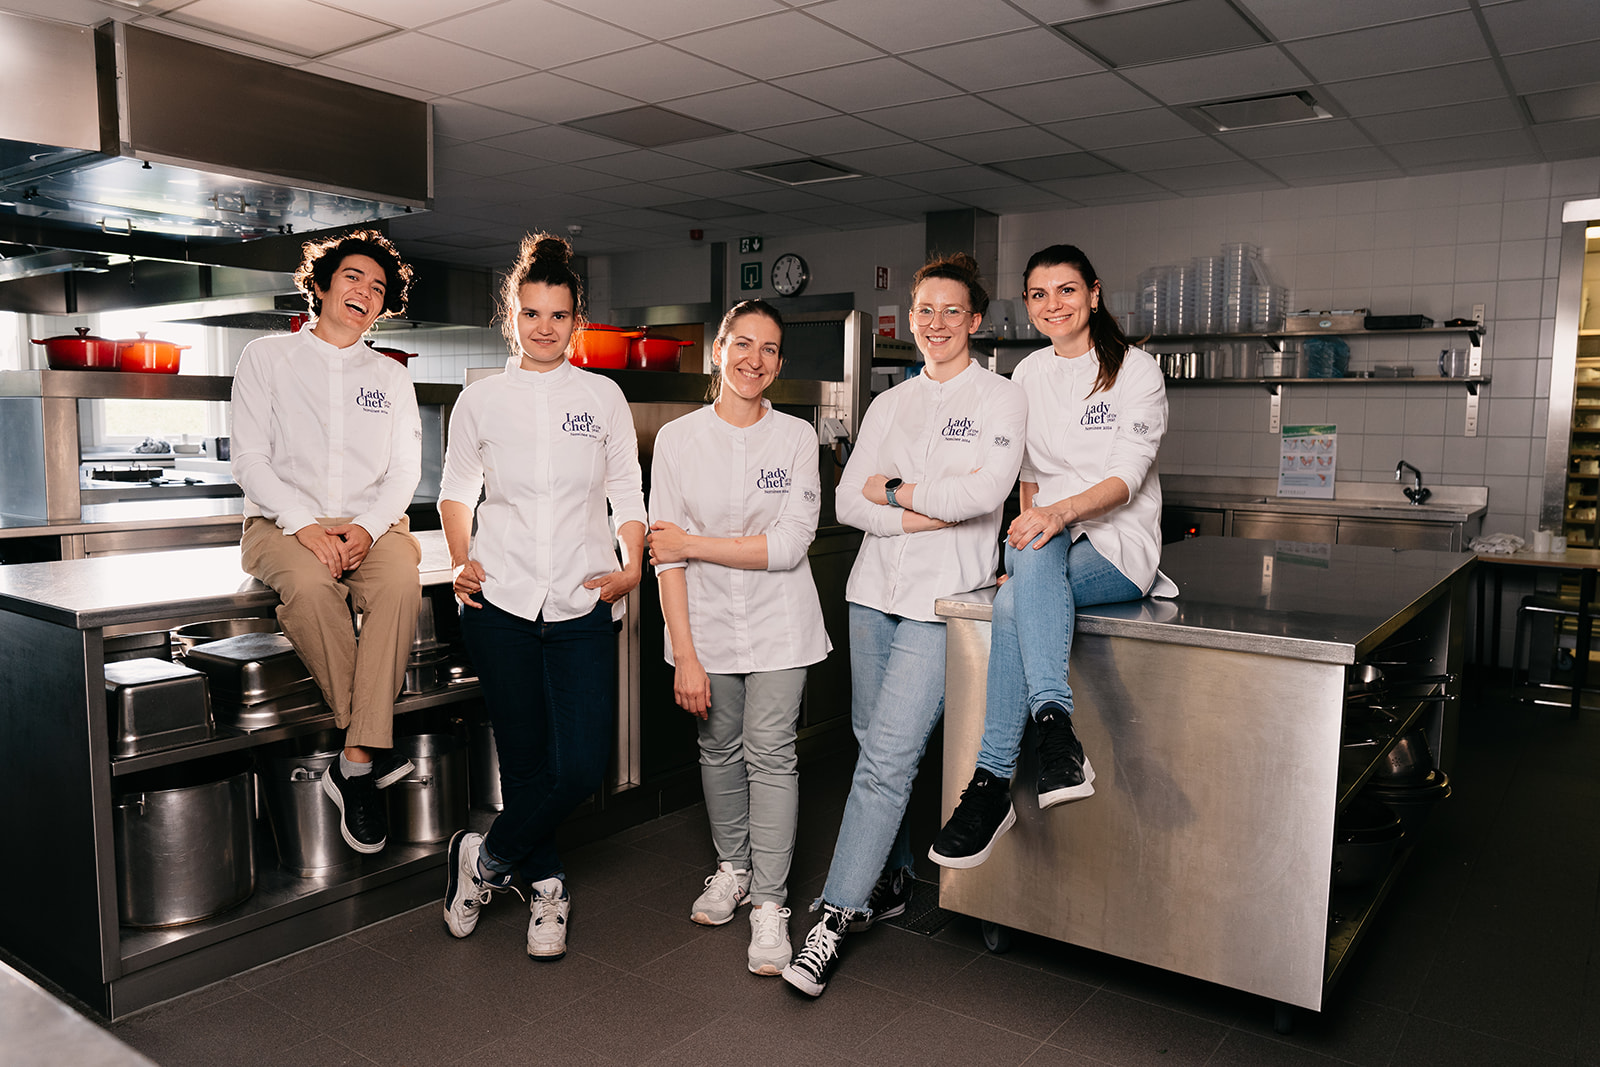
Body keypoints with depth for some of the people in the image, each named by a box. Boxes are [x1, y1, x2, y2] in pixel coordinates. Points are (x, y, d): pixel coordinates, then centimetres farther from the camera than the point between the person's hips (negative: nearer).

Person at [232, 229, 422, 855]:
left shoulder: (391, 376, 17)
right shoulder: (267, 358, 9)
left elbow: (405, 468, 7)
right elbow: (249, 458, -1)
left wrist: (367, 527, -14)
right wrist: (304, 524, -17)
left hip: (371, 523, 2)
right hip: (284, 522, -1)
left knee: (401, 585, -33)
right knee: (310, 586, -37)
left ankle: (355, 763, -30)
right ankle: (372, 743, -22)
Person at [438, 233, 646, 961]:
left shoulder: (602, 396, 7)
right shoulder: (480, 400, 7)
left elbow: (626, 492, 9)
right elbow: (457, 489, 16)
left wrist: (632, 566, -5)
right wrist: (462, 561, 0)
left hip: (582, 602, 0)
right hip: (500, 599, 0)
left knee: (583, 765, -8)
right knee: (525, 760, 6)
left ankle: (484, 859, 17)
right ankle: (546, 888, 30)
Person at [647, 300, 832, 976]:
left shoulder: (797, 438, -3)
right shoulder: (677, 439, -2)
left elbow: (789, 545, -11)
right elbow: (666, 556, -6)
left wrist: (693, 544, -11)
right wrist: (684, 654, -12)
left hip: (779, 623, -1)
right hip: (708, 622, 1)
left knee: (770, 753, -4)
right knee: (719, 749, 12)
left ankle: (769, 901, 8)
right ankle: (732, 865, 34)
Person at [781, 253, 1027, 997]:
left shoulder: (1000, 399, 1)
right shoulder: (889, 404, 14)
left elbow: (985, 492, -16)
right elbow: (849, 502, 3)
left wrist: (895, 490, -5)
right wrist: (935, 511, -10)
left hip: (941, 599, -5)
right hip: (874, 590, 5)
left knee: (888, 757, -10)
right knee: (874, 745, 11)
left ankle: (832, 920, -3)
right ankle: (892, 882, 29)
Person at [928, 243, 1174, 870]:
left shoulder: (1135, 370, -1)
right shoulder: (1028, 374, 15)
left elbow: (1127, 477, -12)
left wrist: (1064, 510, -32)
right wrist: (1029, 530, 1)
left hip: (1118, 547, -4)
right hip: (1047, 540, 4)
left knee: (1015, 603, -35)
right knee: (1033, 559, -36)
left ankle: (993, 782, -37)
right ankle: (1057, 727, -45)